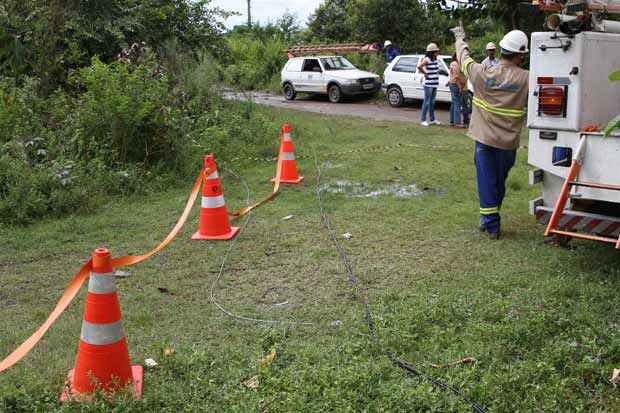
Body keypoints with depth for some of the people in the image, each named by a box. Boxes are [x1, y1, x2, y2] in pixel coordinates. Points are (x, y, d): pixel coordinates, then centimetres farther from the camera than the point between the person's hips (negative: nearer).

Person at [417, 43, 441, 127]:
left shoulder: (436, 60, 10)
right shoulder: (427, 59, -14)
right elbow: (419, 66, -28)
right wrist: (425, 73, -16)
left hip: (435, 84, 8)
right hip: (428, 84, -8)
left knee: (432, 102, 15)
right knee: (427, 102, -5)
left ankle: (432, 119, 23)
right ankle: (423, 120, 1)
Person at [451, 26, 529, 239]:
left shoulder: (482, 74, -9)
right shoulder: (526, 79, -13)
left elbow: (464, 57, 9)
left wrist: (460, 37, 28)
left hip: (484, 139, 0)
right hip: (508, 142, 0)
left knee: (487, 182, 6)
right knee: (500, 182, 17)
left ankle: (491, 224, 6)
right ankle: (489, 219, 31)